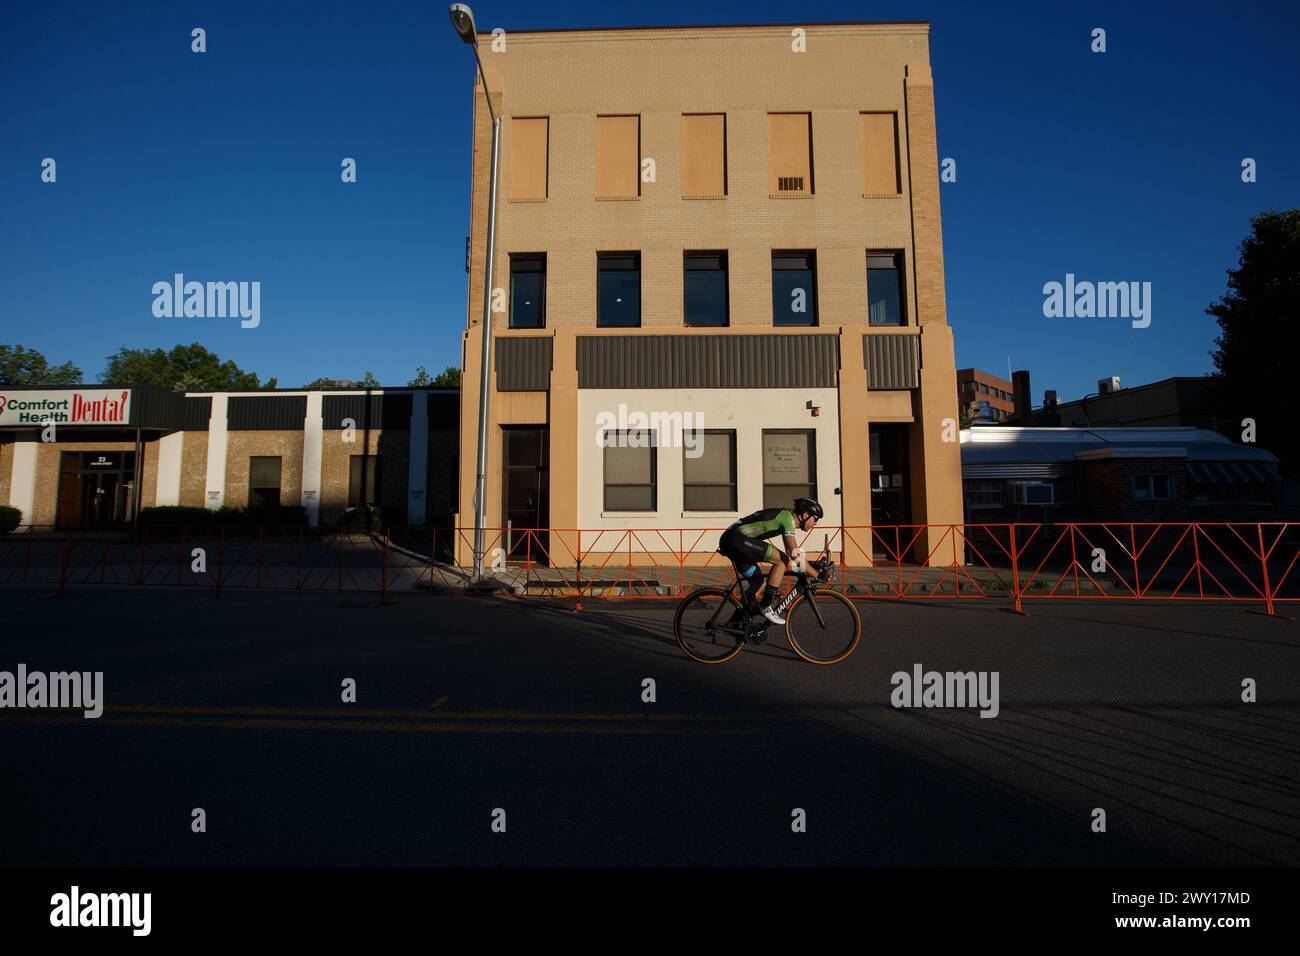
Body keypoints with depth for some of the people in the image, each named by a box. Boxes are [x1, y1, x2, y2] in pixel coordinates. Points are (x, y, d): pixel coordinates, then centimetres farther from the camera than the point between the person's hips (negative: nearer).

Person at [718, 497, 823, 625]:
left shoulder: (785, 518, 22)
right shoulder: (788, 517, -7)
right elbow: (795, 553, -13)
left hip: (728, 540, 10)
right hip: (737, 538, -10)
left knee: (758, 581, 17)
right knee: (781, 559, -12)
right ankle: (766, 607, -8)